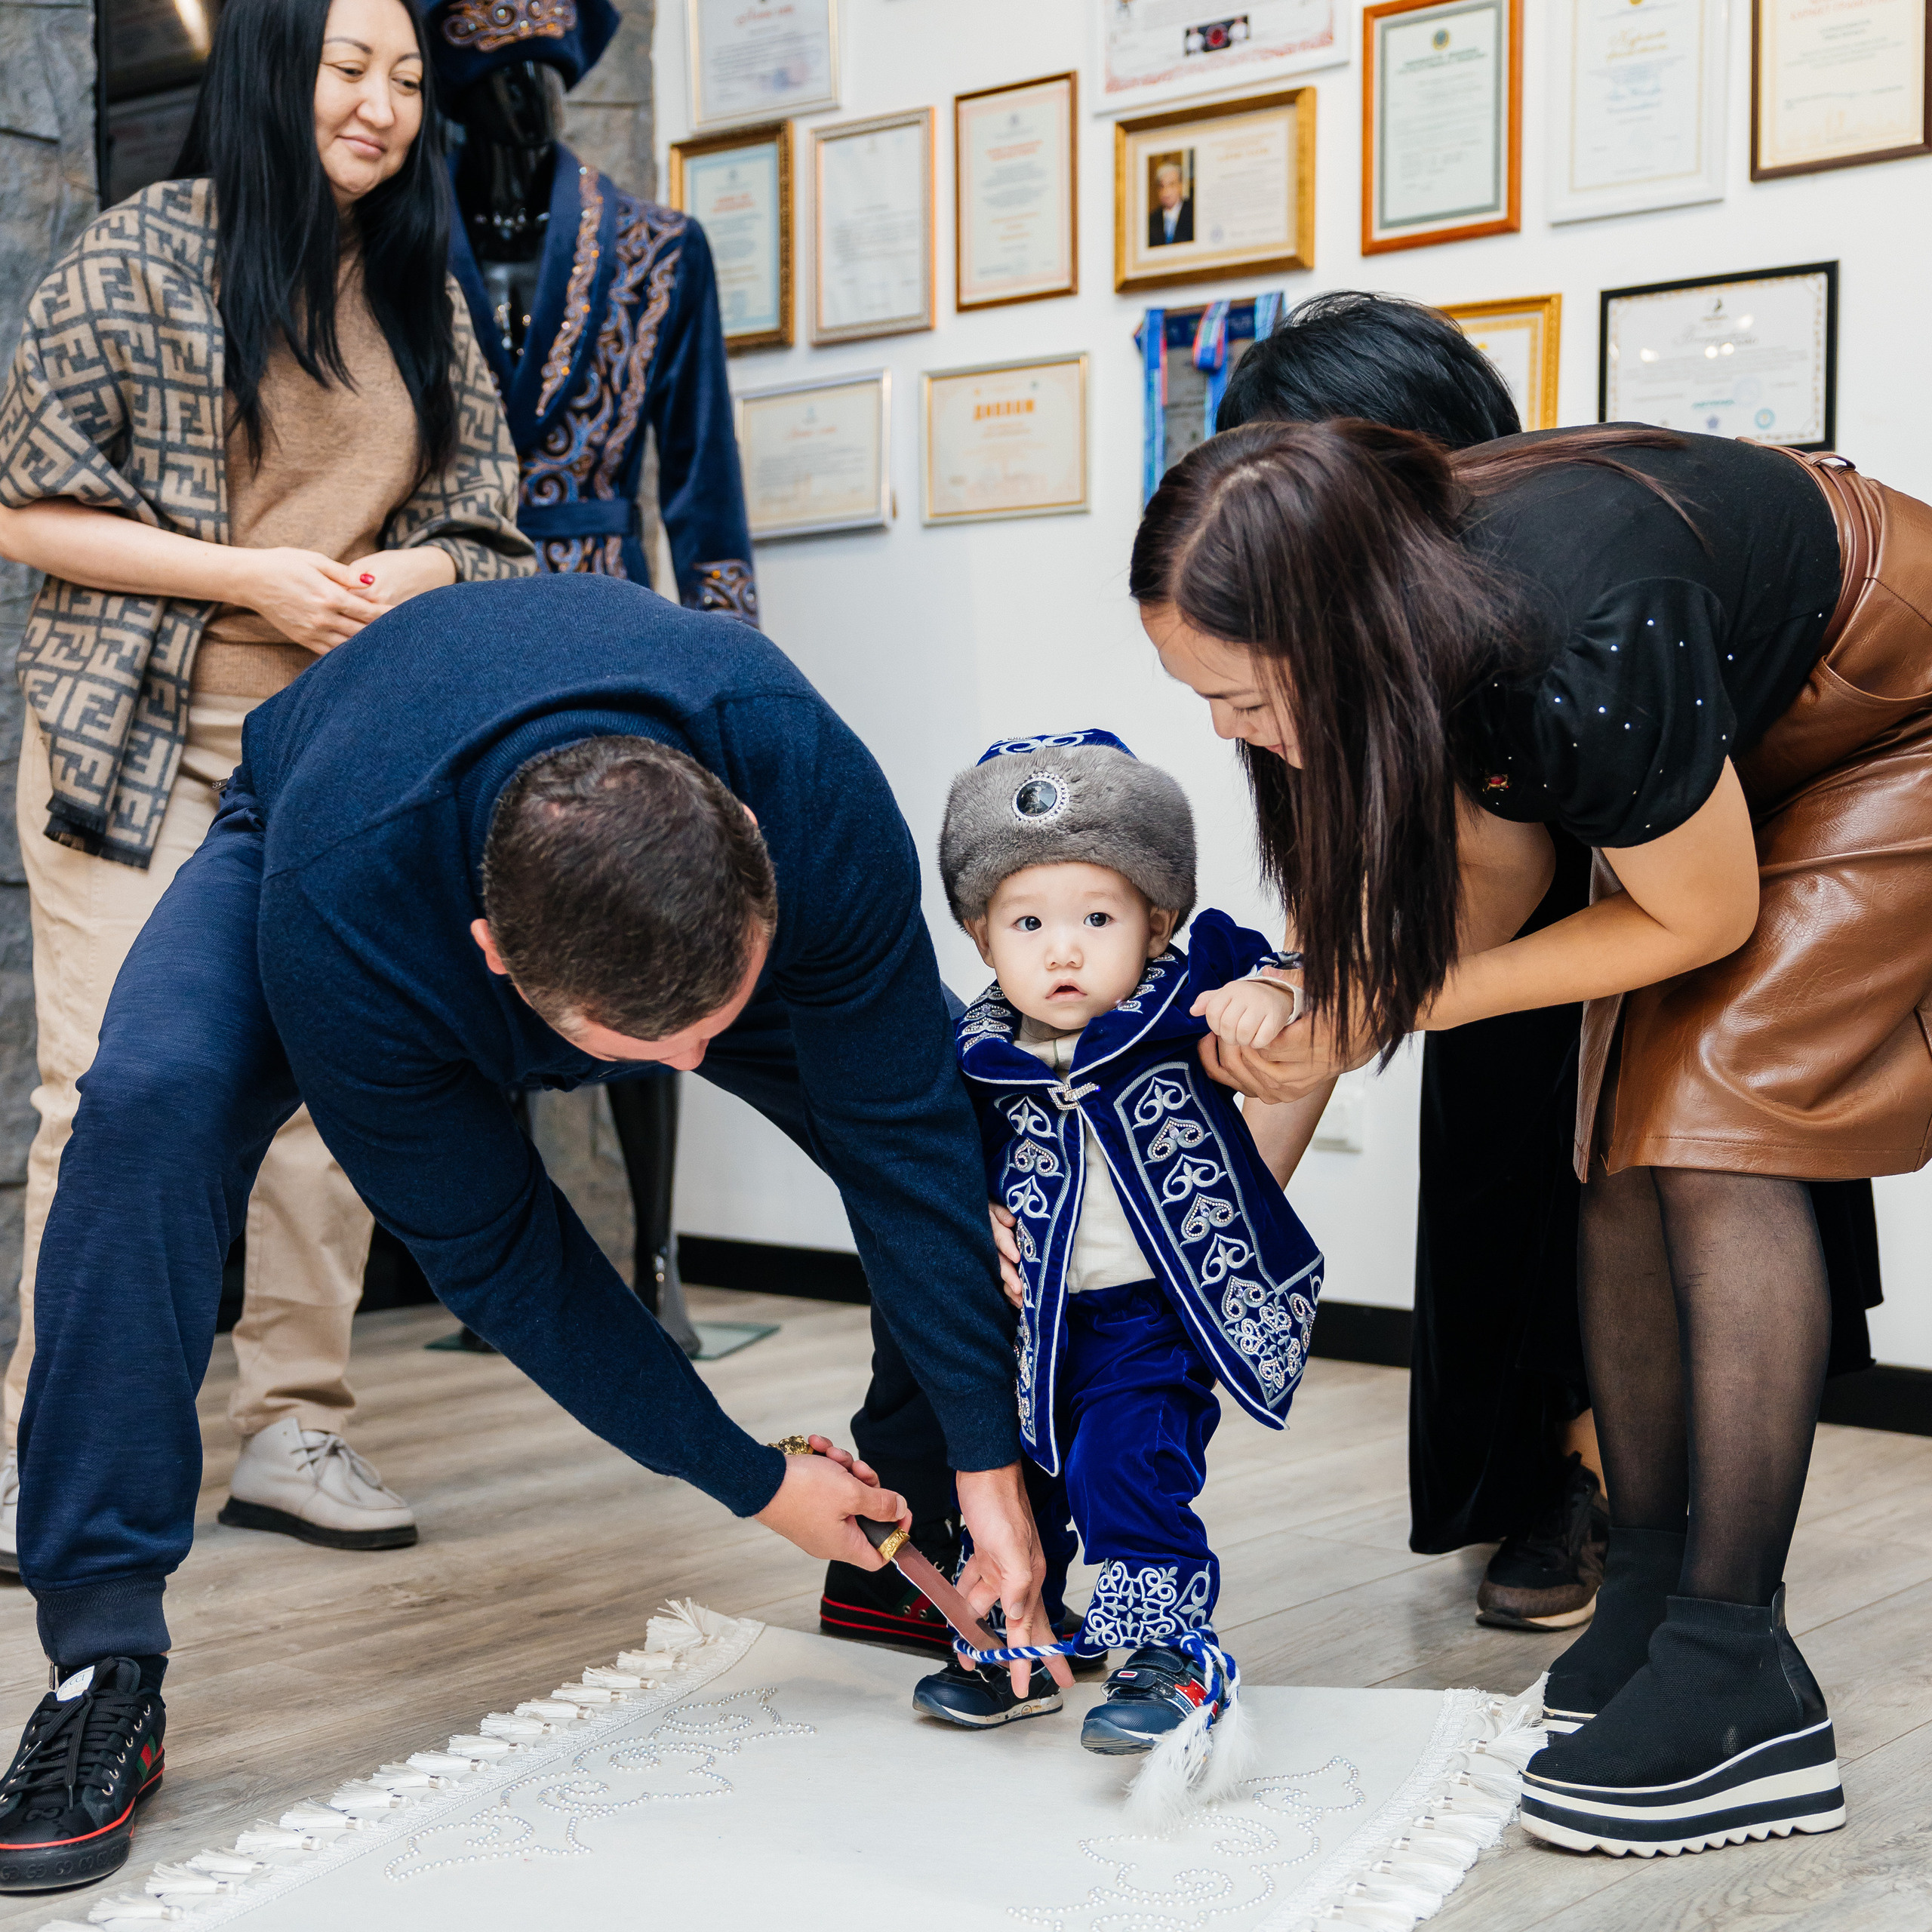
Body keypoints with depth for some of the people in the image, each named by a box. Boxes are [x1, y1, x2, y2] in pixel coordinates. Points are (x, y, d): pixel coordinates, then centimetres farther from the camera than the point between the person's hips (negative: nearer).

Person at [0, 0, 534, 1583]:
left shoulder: (422, 294, 13)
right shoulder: (144, 255, -3)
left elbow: (486, 518, 17)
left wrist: (412, 574, -7)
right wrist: (257, 578, -14)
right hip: (140, 737, -4)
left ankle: (295, 1433, 13)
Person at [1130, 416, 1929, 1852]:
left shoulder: (1587, 653, -41)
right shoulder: (1413, 624, -18)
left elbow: (1703, 918, -25)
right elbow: (1497, 867, -4)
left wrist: (1401, 1007, -22)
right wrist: (1327, 1015, -17)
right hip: (1726, 748, 8)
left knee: (1719, 1139, -19)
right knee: (1625, 1155, 0)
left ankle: (1739, 1678, -16)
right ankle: (1650, 1593, 11)